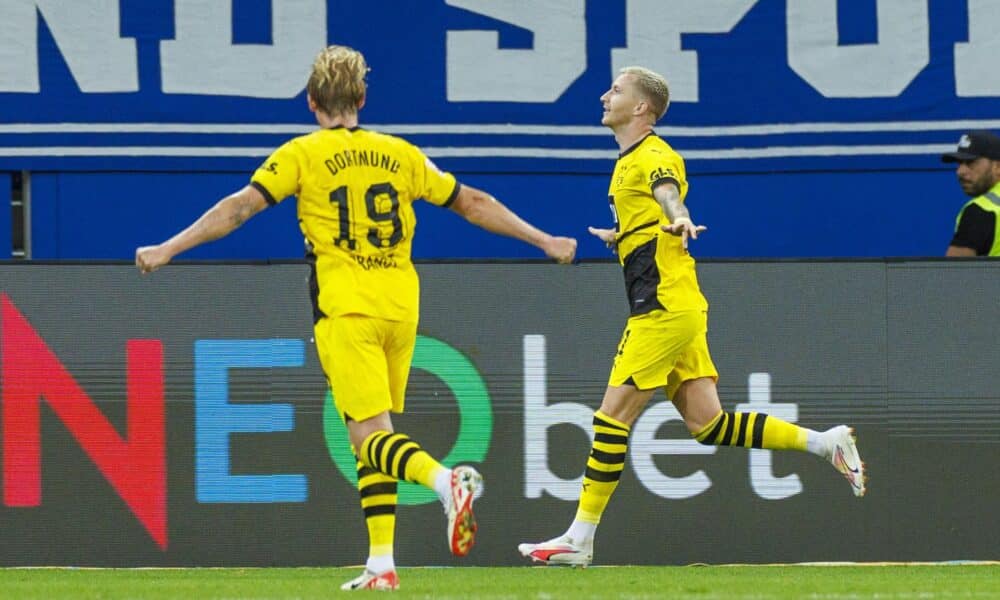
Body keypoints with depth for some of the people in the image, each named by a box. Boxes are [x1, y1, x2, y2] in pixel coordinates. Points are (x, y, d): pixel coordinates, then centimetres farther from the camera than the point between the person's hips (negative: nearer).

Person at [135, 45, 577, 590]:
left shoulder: (303, 155, 0)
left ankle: (445, 480, -39)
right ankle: (381, 563, 7)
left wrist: (168, 249, -3)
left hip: (345, 312, -5)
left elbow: (240, 207, -6)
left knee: (370, 435, -10)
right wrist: (543, 241, 26)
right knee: (374, 440, 13)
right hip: (400, 309, 5)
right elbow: (473, 204, 17)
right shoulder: (399, 154, 13)